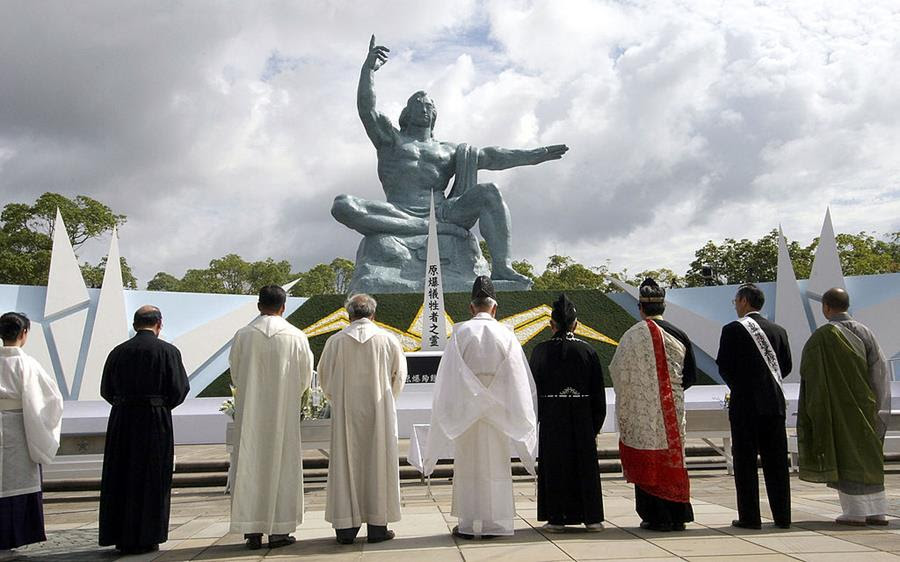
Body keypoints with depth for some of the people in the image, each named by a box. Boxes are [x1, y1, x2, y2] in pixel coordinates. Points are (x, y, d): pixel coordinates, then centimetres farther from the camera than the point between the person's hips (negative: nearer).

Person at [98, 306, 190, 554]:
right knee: (151, 480, 7)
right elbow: (179, 389, -7)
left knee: (120, 479, 13)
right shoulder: (168, 351, -8)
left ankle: (120, 537, 21)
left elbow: (106, 390, 7)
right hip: (156, 422, -3)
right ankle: (145, 538, 12)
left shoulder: (118, 352, 2)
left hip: (121, 421, 3)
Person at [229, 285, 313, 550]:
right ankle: (279, 530, 9)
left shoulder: (243, 335, -4)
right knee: (282, 464, 6)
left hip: (250, 412, 1)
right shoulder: (297, 337, -5)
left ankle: (252, 530, 10)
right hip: (284, 412, 0)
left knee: (250, 466, 7)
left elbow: (235, 376, 5)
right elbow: (305, 380, 3)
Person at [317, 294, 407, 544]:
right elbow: (399, 376, 5)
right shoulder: (388, 339, -2)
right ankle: (377, 525, 10)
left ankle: (346, 526, 10)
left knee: (346, 464, 7)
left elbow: (324, 376, 5)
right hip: (379, 412, 0)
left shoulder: (335, 340, -2)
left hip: (346, 413, 1)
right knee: (378, 463, 6)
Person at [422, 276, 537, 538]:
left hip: (466, 409, -1)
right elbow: (518, 378, 0)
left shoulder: (461, 332, -5)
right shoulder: (505, 335, -1)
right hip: (498, 411, 1)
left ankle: (468, 524, 10)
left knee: (468, 465, 6)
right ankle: (493, 524, 13)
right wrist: (521, 416, 7)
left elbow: (448, 376, -6)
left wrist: (449, 408, 0)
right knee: (495, 464, 9)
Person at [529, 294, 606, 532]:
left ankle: (556, 518, 11)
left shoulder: (541, 350, -7)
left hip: (551, 419, -1)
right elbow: (598, 391, 1)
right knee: (585, 464, 11)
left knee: (554, 465, 8)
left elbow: (533, 387, -4)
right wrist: (595, 426, 10)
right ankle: (591, 517, 15)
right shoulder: (587, 351, -3)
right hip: (582, 418, 1)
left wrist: (534, 420, 5)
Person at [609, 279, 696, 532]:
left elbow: (618, 371, -4)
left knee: (647, 461, 5)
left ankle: (656, 517, 8)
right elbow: (691, 375, 5)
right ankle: (678, 515, 19)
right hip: (672, 409, 3)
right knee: (673, 458, 13)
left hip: (642, 409, -3)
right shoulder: (678, 335, -1)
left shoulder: (633, 335, -11)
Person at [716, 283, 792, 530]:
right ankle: (782, 516, 14)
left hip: (744, 402, -4)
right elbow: (786, 366, 9)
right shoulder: (778, 330, 7)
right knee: (776, 461, 10)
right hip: (773, 403, 5)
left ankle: (749, 517, 4)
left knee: (745, 461, 2)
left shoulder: (732, 330, -7)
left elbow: (723, 366, -7)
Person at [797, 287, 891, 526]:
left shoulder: (821, 336, -13)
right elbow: (881, 371, 4)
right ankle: (877, 511, 15)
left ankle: (855, 512, 4)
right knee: (869, 455, 12)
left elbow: (807, 371, -9)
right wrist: (877, 405, 8)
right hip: (865, 407, 5)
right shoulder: (865, 332, 4)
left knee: (845, 455, 2)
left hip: (837, 407, -5)